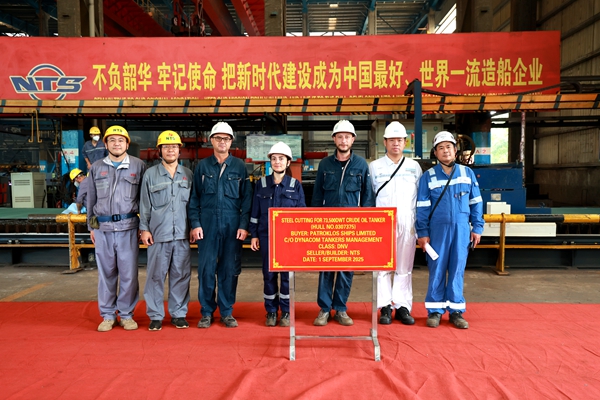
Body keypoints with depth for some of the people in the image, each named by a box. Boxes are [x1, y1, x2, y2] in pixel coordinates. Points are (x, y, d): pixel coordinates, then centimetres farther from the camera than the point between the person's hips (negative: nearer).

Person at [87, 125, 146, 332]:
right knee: (106, 272, 7)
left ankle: (126, 314, 14)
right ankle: (107, 315, 19)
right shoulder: (97, 168, 11)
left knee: (129, 273, 1)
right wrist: (91, 226, 13)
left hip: (128, 227, -2)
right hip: (103, 228, 2)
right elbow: (91, 199, 15)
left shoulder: (138, 166, 3)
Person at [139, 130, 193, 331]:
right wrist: (144, 228, 1)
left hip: (182, 234, 2)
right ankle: (155, 315, 15)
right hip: (158, 234, -1)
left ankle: (178, 313, 18)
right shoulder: (150, 174, 5)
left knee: (181, 275, 6)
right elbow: (145, 204, 6)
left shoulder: (188, 174, 10)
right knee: (156, 275, 3)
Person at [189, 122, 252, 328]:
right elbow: (194, 197, 7)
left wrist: (244, 225, -3)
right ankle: (206, 312, 16)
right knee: (206, 270, 2)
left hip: (232, 226, 0)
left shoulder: (239, 166, 6)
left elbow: (246, 198, 4)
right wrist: (195, 224, -2)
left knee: (230, 270, 6)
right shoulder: (202, 166, 8)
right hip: (207, 226, 0)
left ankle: (227, 312, 19)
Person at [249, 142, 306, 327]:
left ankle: (286, 312, 17)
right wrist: (254, 235, 3)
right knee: (269, 274, 5)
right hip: (266, 235, 1)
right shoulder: (261, 184, 6)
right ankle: (271, 312, 18)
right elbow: (255, 211, 8)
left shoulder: (295, 185, 4)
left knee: (287, 275, 2)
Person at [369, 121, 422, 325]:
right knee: (383, 267, 2)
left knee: (404, 268, 5)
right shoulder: (374, 167, 6)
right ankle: (385, 308, 10)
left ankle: (402, 307, 13)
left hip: (407, 224, 1)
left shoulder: (414, 167, 9)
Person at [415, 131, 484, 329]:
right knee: (437, 270, 4)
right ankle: (435, 310, 15)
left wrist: (477, 227, 5)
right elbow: (422, 207, 0)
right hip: (437, 229, -1)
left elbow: (476, 202, 10)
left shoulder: (467, 173, 7)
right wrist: (422, 233, -4)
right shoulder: (428, 176, 1)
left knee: (457, 270, 7)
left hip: (461, 229, 2)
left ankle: (456, 310, 19)